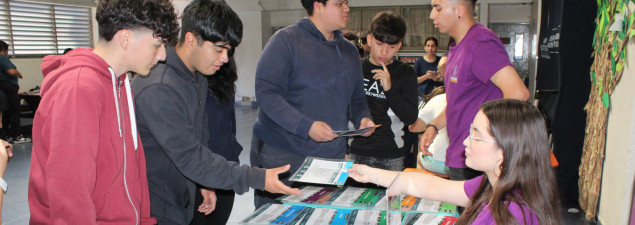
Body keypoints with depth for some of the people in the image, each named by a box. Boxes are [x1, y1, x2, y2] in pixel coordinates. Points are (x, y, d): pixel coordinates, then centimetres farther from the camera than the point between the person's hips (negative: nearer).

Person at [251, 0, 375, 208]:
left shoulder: (349, 51, 13)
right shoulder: (286, 40, -8)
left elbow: (356, 98, 19)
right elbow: (266, 93, -16)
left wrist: (363, 118, -3)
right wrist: (306, 126, -25)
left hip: (332, 158, 6)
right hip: (281, 156, -5)